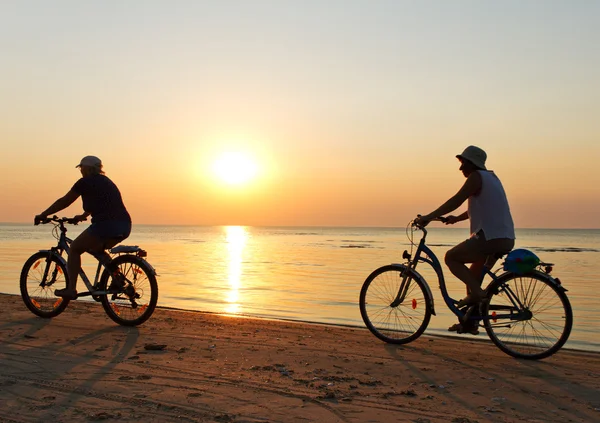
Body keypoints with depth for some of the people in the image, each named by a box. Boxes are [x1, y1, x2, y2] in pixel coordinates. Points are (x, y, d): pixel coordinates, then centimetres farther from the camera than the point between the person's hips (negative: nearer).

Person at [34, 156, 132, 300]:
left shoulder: (85, 182, 3)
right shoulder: (106, 181, 25)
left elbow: (64, 202, 10)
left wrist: (43, 215, 21)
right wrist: (83, 216, 54)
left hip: (105, 225, -8)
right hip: (125, 226, 8)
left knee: (74, 249, 12)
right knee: (95, 249, 30)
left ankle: (71, 289, 8)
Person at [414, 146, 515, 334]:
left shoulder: (476, 177, -7)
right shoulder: (490, 177, 21)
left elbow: (456, 200, -15)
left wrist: (429, 217, -13)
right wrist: (456, 218, 30)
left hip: (490, 237, -10)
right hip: (505, 238, 10)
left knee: (451, 257, 1)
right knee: (473, 277, 18)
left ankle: (476, 291, -8)